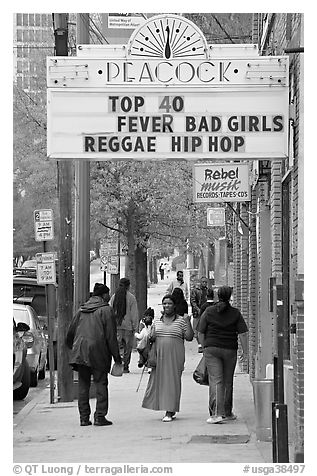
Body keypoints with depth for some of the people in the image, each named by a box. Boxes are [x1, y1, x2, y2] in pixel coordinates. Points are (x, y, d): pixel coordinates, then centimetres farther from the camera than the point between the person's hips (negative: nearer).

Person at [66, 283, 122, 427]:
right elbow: (111, 335, -7)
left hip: (79, 351, 5)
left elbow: (70, 332, 15)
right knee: (101, 384, 1)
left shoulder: (81, 310, 13)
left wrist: (73, 348, 30)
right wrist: (116, 356, -4)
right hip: (98, 352, -5)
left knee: (83, 384, 9)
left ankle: (84, 417, 9)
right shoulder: (105, 310, -4)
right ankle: (100, 416, -4)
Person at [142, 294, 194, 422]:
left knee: (172, 381, -5)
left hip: (175, 355, -3)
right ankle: (171, 409, 15)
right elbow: (151, 337, 14)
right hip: (159, 355, 3)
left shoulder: (181, 320, 3)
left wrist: (188, 323, -10)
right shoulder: (157, 320, 12)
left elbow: (189, 337, -2)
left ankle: (169, 412, -2)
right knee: (157, 380, 1)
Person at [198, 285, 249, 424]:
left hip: (212, 349, -1)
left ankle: (216, 413, -22)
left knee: (215, 381, -7)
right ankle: (227, 413, 24)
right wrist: (245, 350, 4)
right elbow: (243, 334, -3)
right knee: (228, 382, 14)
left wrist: (204, 346, 16)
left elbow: (201, 333, 3)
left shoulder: (209, 311, 1)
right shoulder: (235, 313, 2)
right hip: (230, 350, 1)